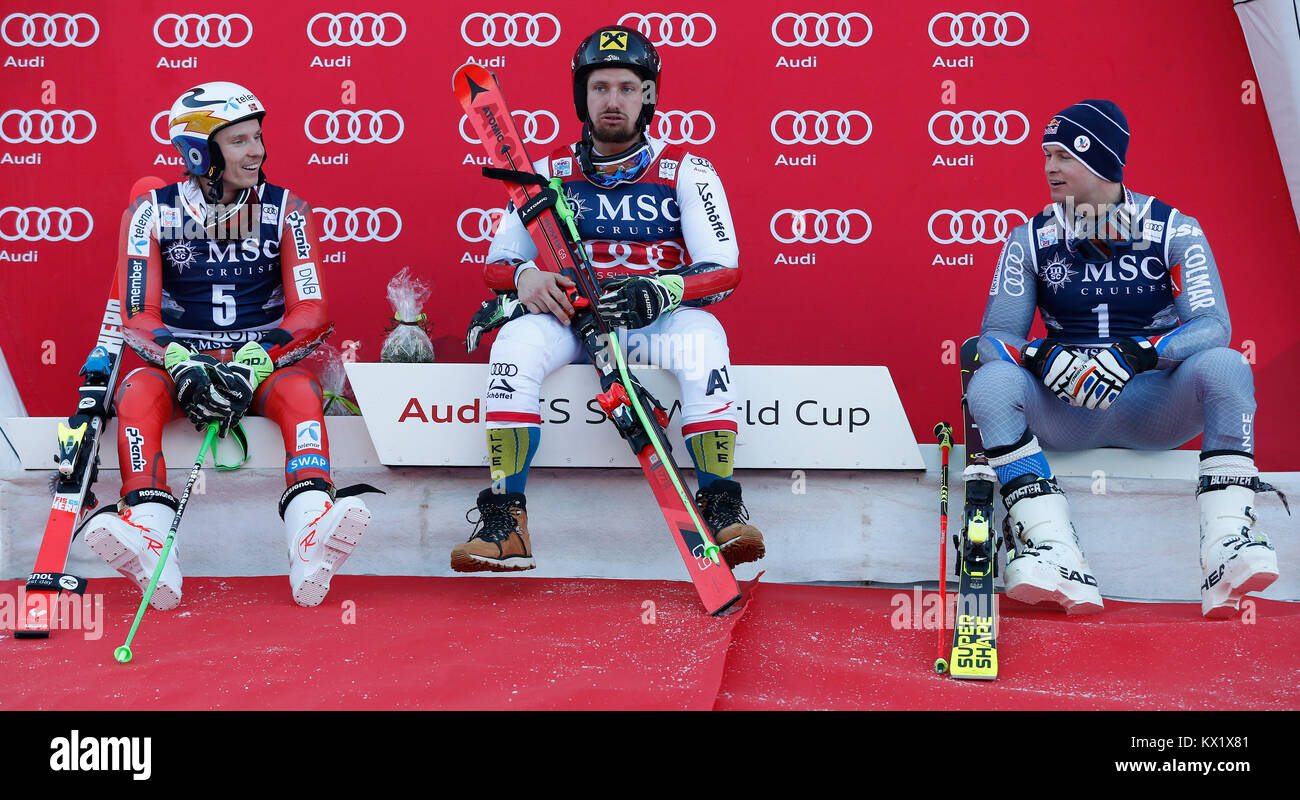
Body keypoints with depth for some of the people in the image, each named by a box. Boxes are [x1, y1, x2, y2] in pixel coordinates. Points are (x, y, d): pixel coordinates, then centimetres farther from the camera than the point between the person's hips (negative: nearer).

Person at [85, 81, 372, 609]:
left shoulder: (286, 211, 3)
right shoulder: (152, 212, 2)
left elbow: (310, 312, -6)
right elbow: (138, 316, -5)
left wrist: (253, 363, -25)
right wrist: (181, 364, -28)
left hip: (262, 361, 0)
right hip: (180, 360, 0)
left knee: (299, 391, -33)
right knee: (137, 393, -31)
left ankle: (311, 540, -53)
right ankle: (150, 542, -47)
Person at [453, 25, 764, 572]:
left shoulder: (685, 172, 2)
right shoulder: (550, 172, 8)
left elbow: (724, 270, -6)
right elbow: (499, 262, 8)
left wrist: (663, 292, -27)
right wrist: (524, 277, -18)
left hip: (656, 321, -1)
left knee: (702, 338, -35)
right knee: (516, 340, -31)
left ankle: (721, 507, -28)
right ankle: (505, 519, -28)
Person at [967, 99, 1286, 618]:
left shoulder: (1174, 232, -1)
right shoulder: (1030, 240, 4)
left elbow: (1213, 326, -13)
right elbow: (997, 334, -1)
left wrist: (1134, 356, -31)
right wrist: (1043, 358, -25)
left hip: (1152, 409, -1)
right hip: (1066, 413, 1)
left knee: (1225, 367, -30)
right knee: (991, 383, -28)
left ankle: (1226, 554, -37)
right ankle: (1059, 562, -39)